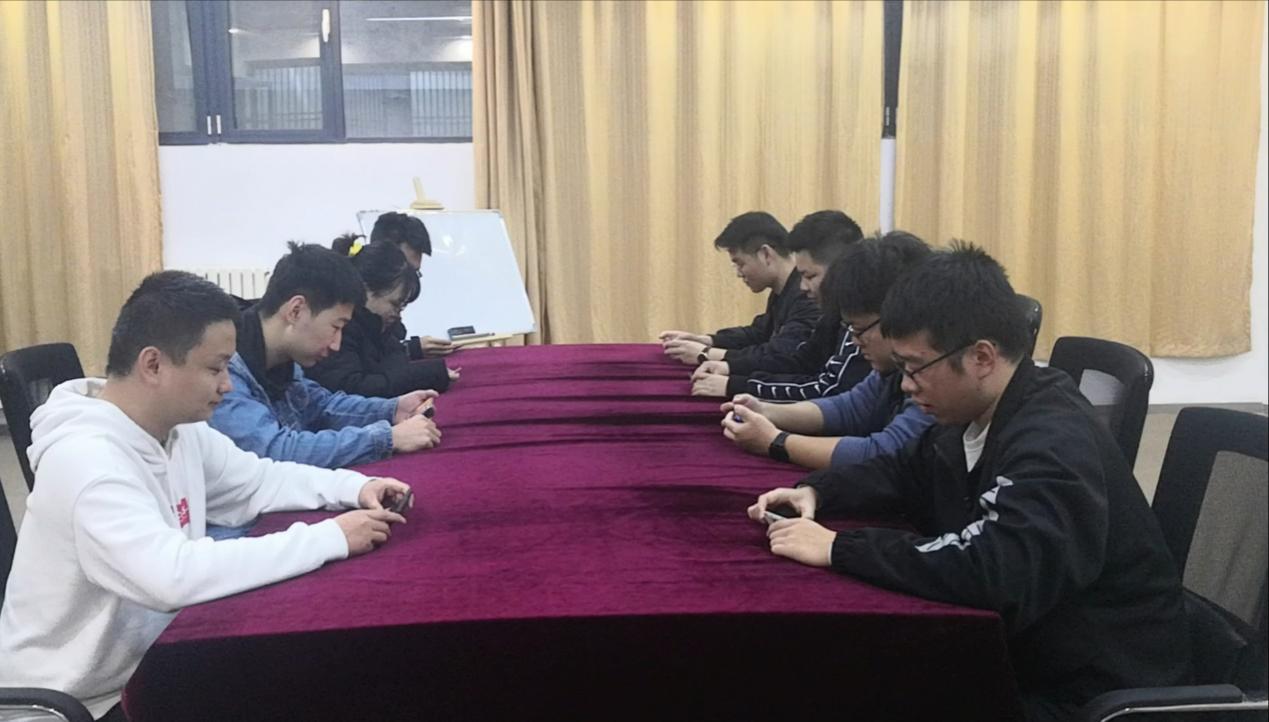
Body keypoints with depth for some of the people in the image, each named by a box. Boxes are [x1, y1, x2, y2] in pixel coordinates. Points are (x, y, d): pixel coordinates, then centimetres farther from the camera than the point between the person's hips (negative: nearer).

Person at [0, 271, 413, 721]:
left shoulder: (178, 429, -1)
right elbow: (173, 576, -40)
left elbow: (257, 481, 11)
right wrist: (330, 539, -35)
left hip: (147, 663, 8)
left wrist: (355, 487, -8)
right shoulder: (87, 459, -29)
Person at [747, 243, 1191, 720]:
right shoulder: (973, 417, 2)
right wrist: (815, 493, 0)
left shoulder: (1055, 445, -28)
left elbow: (993, 572, -42)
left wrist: (838, 549, -34)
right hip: (1028, 657, 8)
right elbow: (904, 473, 19)